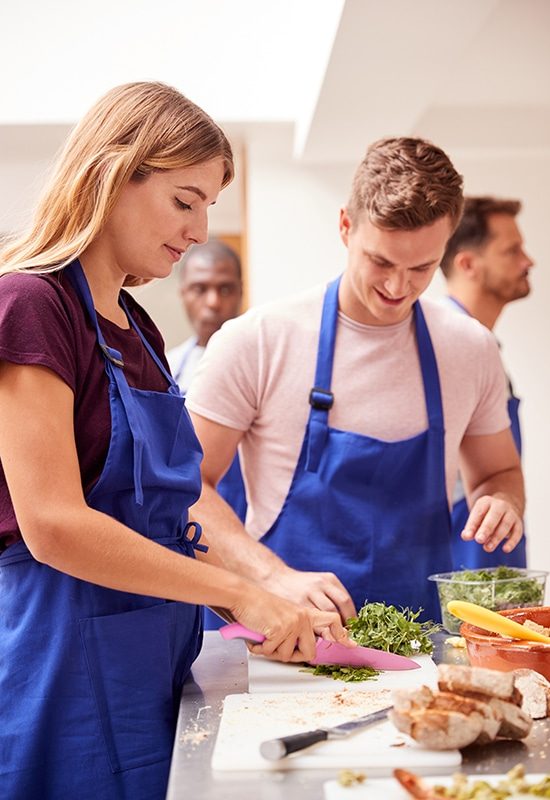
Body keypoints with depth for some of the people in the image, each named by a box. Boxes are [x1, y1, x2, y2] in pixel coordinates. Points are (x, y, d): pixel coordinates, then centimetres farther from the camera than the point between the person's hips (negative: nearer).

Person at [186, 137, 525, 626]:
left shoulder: (472, 349, 5)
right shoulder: (257, 341, -7)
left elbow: (500, 472, 20)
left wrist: (502, 502, -3)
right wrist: (276, 576, -17)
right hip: (290, 634, -3)